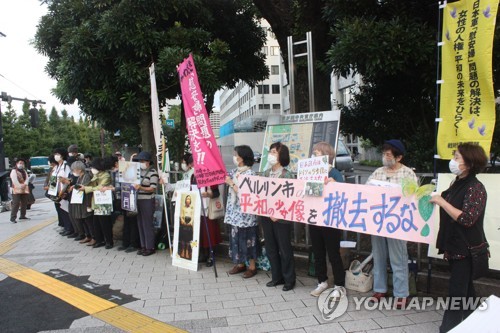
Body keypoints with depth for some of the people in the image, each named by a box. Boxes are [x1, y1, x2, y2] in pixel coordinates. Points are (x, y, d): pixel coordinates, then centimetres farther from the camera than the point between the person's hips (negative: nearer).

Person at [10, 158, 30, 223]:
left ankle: (23, 216, 23)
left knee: (24, 203, 11)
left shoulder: (24, 171, 19)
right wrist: (20, 186, -20)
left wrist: (24, 184, -13)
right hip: (17, 190, -7)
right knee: (16, 204, -13)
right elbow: (14, 180, -15)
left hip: (24, 190, 7)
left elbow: (26, 179, 6)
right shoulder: (14, 171, -3)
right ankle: (13, 218, -12)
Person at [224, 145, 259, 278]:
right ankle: (240, 264, 25)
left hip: (246, 213, -7)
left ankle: (252, 266, 14)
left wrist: (231, 183, -15)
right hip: (235, 212, 7)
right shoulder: (234, 172, 9)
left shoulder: (250, 174, -12)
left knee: (247, 238, 2)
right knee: (236, 237, 12)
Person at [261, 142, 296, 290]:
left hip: (281, 217, -6)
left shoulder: (286, 174, -9)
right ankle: (277, 277, 27)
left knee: (285, 249, 3)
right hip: (266, 215, 6)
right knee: (270, 248, 13)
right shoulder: (266, 173, 9)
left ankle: (289, 280, 17)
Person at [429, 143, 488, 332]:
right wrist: (436, 200, 7)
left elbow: (466, 218, -23)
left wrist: (442, 202, -21)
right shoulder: (457, 183, 9)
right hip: (454, 246, 8)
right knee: (465, 288, 19)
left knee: (456, 290, -1)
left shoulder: (475, 188, -16)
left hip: (466, 249, -8)